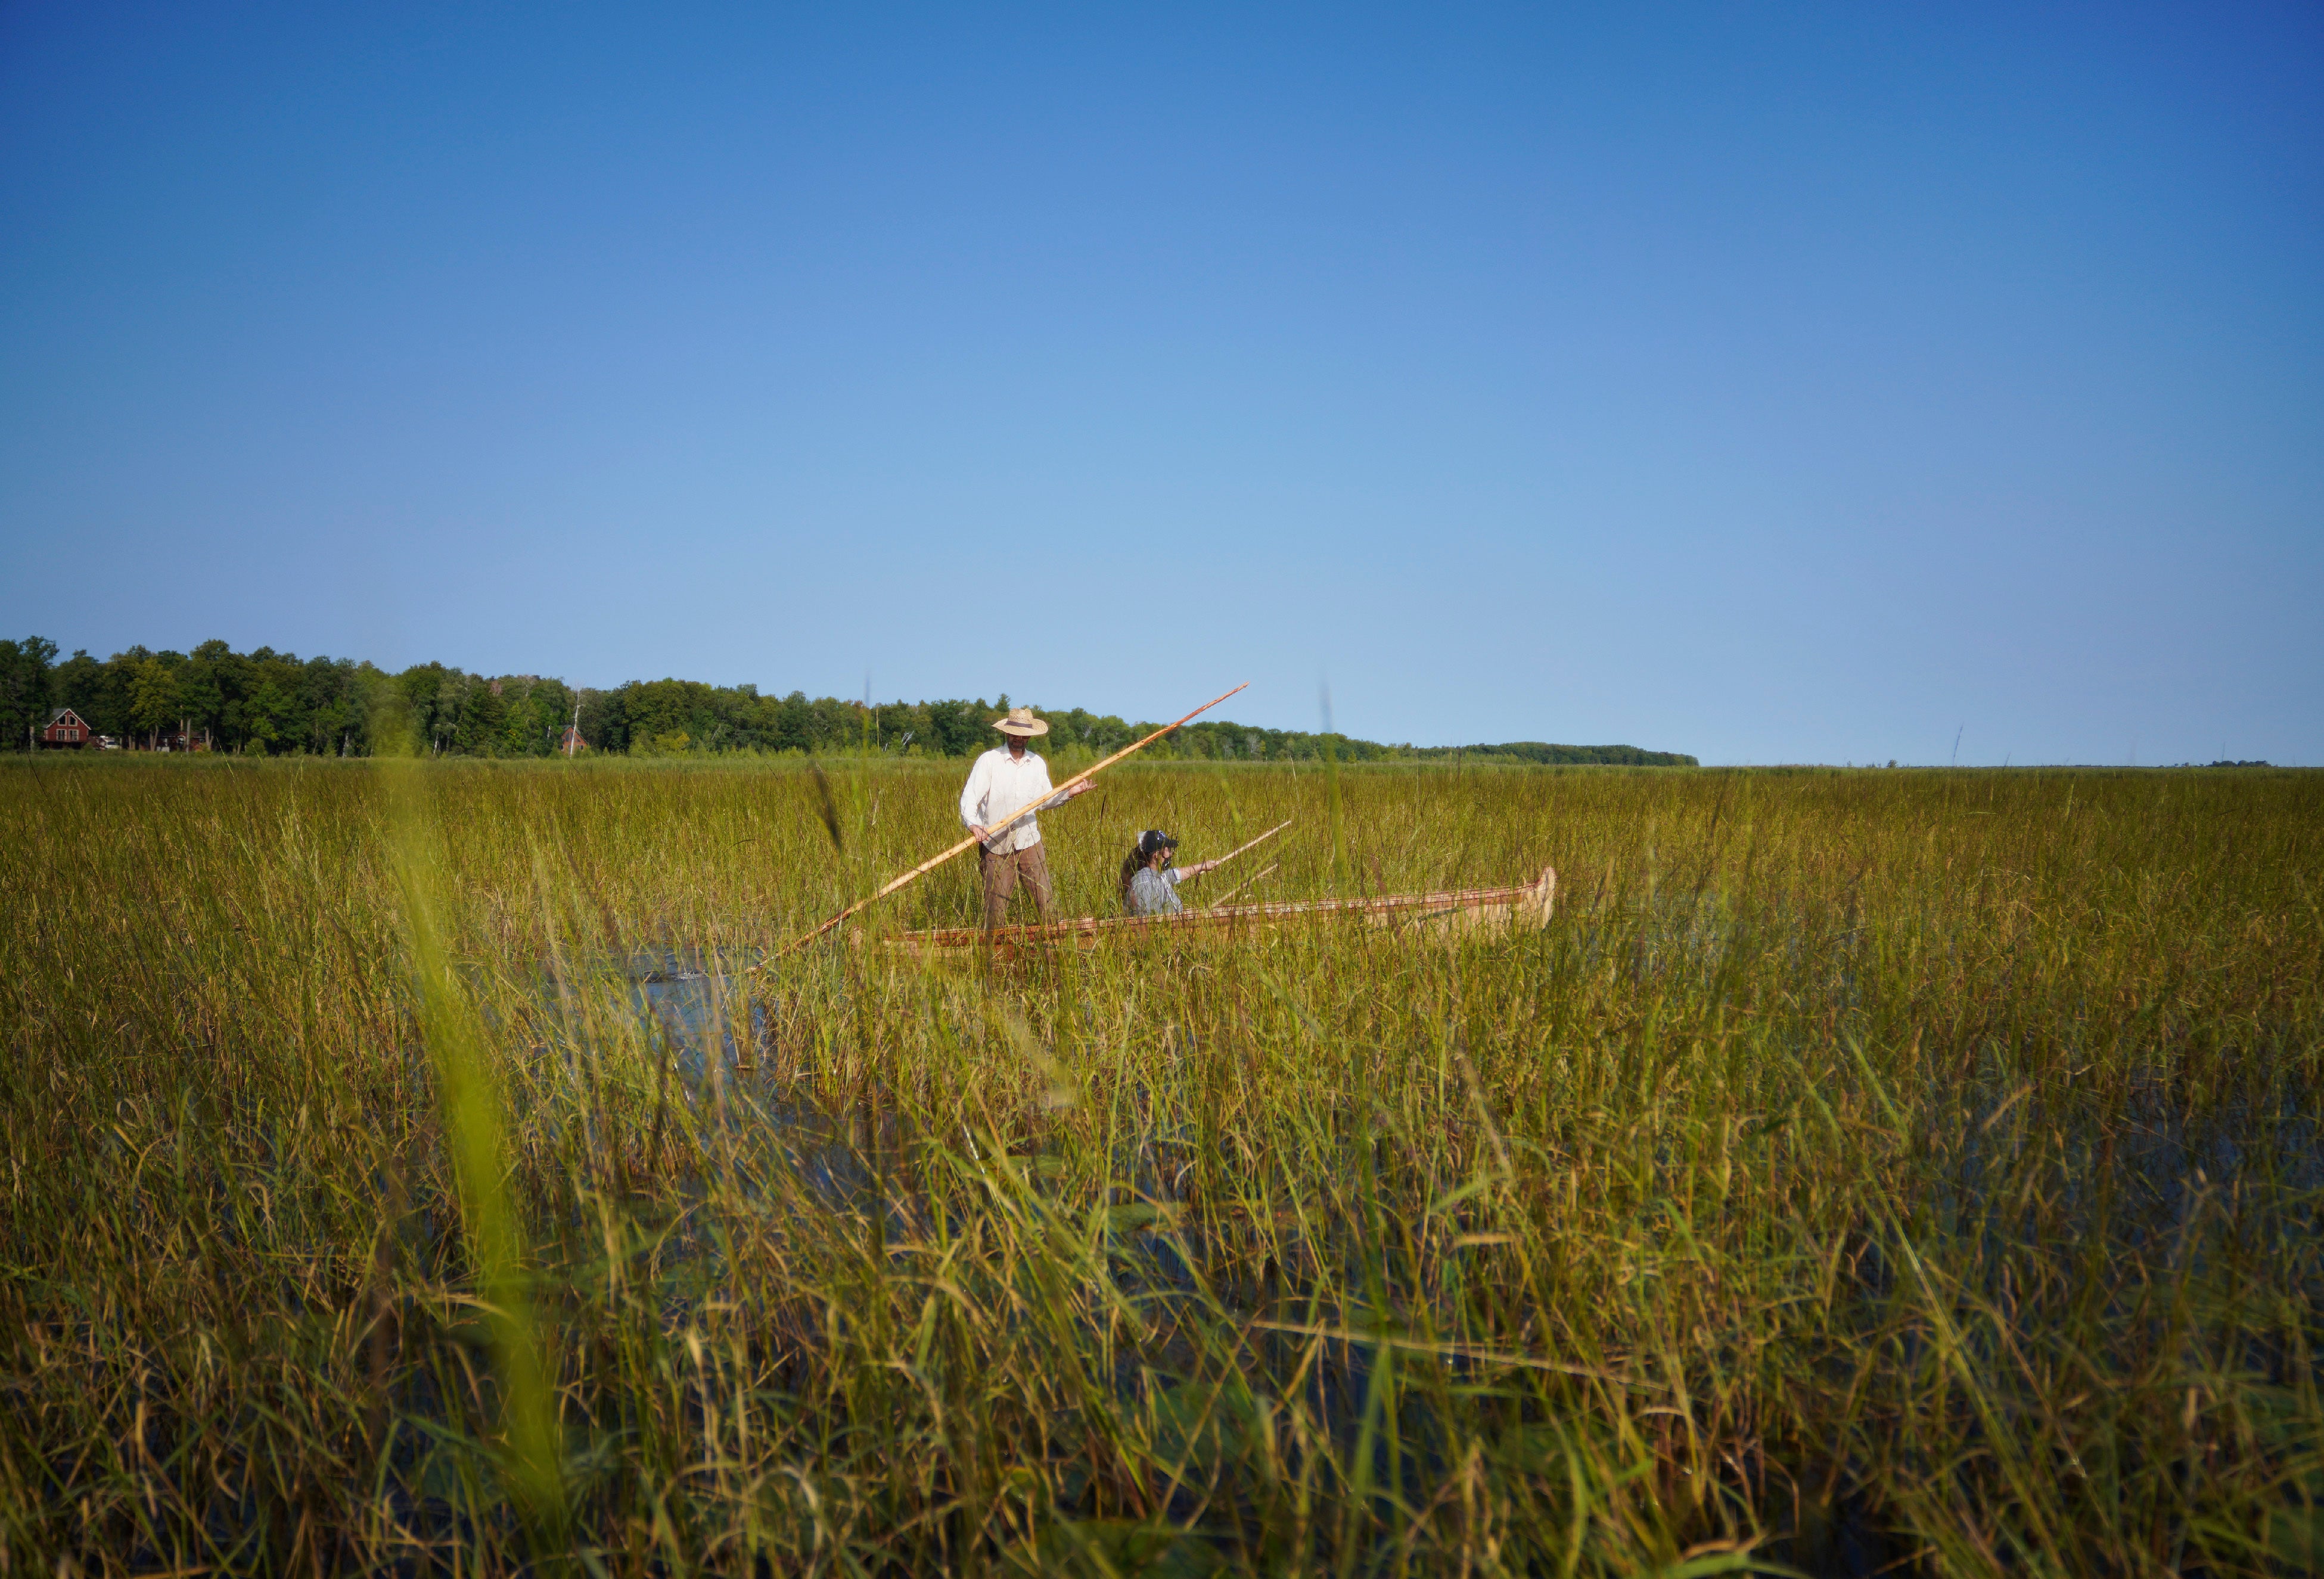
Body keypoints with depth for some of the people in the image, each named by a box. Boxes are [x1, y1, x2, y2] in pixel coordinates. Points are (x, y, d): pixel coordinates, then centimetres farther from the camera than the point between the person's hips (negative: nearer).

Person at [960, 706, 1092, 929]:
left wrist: (1068, 794, 0)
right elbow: (969, 797, -11)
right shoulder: (989, 760, -4)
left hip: (1029, 843, 3)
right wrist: (973, 824, -29)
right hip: (996, 845, -3)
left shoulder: (1038, 764, 10)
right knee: (996, 907, 0)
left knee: (1047, 901, -2)